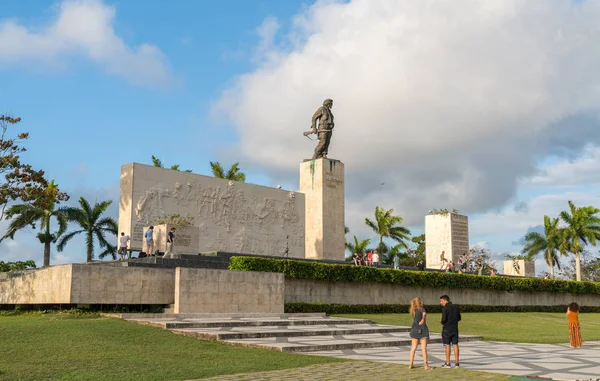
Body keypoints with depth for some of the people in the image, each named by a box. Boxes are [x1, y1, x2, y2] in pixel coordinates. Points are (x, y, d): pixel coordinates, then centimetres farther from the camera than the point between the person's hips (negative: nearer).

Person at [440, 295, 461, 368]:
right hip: (455, 328, 5)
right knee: (455, 345, 7)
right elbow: (459, 318, 13)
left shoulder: (445, 308, -13)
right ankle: (457, 363, 7)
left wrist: (442, 323, 2)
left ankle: (448, 363, 4)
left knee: (447, 346, 0)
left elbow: (444, 319, -19)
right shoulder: (456, 307, 7)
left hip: (447, 329, -5)